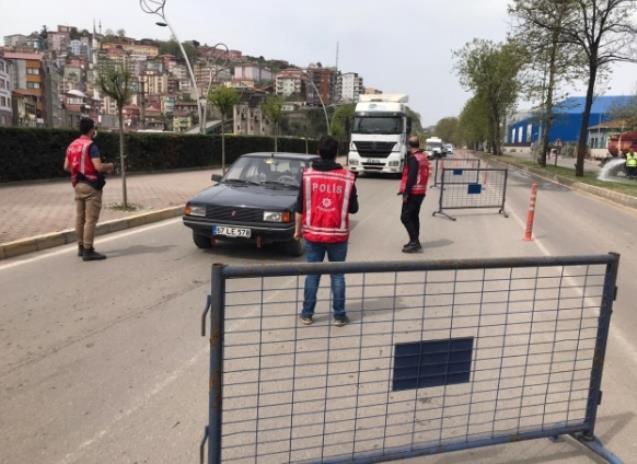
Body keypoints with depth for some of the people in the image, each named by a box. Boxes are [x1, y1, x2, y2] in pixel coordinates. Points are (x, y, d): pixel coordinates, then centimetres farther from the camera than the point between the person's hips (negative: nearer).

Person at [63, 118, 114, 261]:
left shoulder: (72, 145, 11)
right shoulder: (91, 146, -14)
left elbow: (66, 167, 13)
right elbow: (99, 167, -23)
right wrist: (109, 165, -3)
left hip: (78, 184, 9)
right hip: (91, 185, -9)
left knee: (80, 217, 13)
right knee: (90, 219, -6)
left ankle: (81, 247, 21)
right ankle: (88, 250, -6)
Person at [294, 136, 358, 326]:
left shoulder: (307, 174, -5)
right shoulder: (347, 177, -6)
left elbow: (300, 206, -2)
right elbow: (353, 208, 0)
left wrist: (298, 229, 10)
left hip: (313, 233, 1)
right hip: (338, 234, -1)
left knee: (312, 274, 11)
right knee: (338, 275, 10)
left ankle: (307, 313, 17)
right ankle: (339, 315, 15)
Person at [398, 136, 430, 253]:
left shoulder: (413, 158, -15)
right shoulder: (423, 157, 14)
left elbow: (411, 177, -22)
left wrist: (406, 192, -21)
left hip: (413, 192, -9)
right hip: (421, 191, 9)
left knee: (405, 217, -7)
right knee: (414, 216, 16)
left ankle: (414, 242, -10)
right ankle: (415, 242, 20)